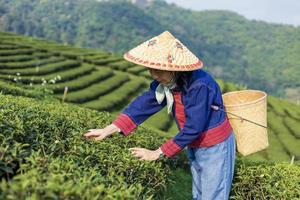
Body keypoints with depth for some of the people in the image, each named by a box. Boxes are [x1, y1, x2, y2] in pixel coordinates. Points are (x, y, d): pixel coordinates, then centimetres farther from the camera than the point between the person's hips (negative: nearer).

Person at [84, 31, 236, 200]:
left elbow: (192, 128, -31)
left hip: (215, 147, -7)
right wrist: (108, 130, -17)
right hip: (195, 146, 7)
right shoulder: (166, 81, -10)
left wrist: (157, 154, -25)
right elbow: (144, 103, -10)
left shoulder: (200, 85, -32)